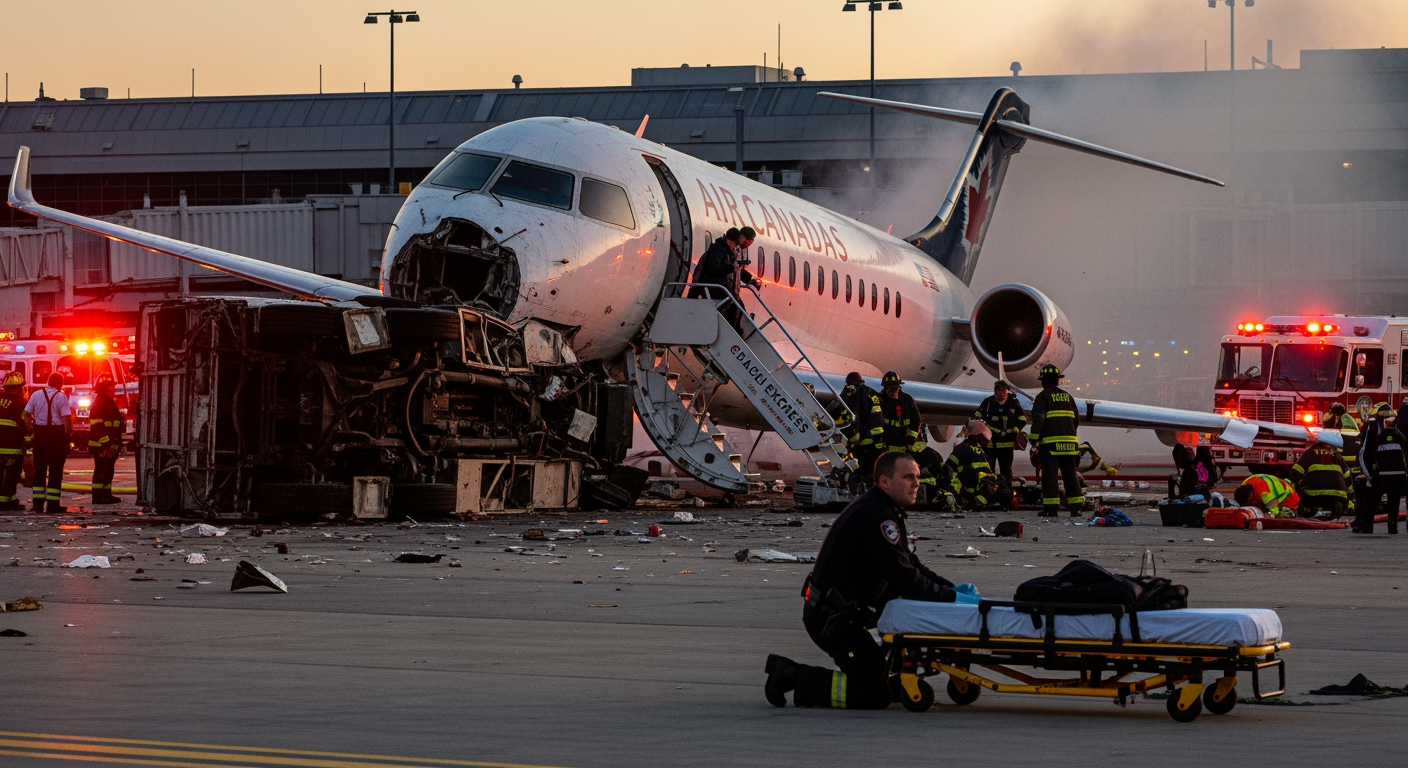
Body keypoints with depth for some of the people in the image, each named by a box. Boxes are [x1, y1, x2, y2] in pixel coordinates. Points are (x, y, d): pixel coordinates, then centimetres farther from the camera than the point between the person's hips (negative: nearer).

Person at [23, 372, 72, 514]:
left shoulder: (37, 395, 4)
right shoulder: (61, 397, -9)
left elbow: (26, 415, 3)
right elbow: (66, 418, -16)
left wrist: (31, 429, 12)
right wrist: (69, 431, -2)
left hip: (39, 433, 4)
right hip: (57, 433, -4)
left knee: (39, 469, 11)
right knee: (55, 470, 1)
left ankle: (38, 503, 9)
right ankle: (53, 505, -2)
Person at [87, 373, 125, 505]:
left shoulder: (110, 402, 19)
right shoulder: (99, 404, -14)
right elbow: (97, 426, -21)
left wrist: (117, 444, 24)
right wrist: (105, 442, -25)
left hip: (110, 445, 10)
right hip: (101, 446, -10)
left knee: (108, 470, 13)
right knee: (101, 470, -9)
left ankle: (106, 495, 19)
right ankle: (98, 496, -9)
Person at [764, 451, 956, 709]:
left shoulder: (883, 510, 12)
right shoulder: (876, 517, -22)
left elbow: (910, 565, 17)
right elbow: (905, 579, -24)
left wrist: (950, 588, 5)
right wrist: (949, 596, -16)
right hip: (830, 619, -10)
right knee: (878, 693, -10)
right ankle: (792, 676, -4)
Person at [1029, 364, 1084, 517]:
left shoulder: (1043, 397, -3)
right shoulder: (1067, 396, 16)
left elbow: (1038, 419, -12)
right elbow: (1076, 419, 21)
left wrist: (1034, 440, -9)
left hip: (1050, 442, -5)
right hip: (1069, 441, 5)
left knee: (1050, 474, -4)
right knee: (1070, 474, 9)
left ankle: (1051, 508, -8)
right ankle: (1077, 507, 7)